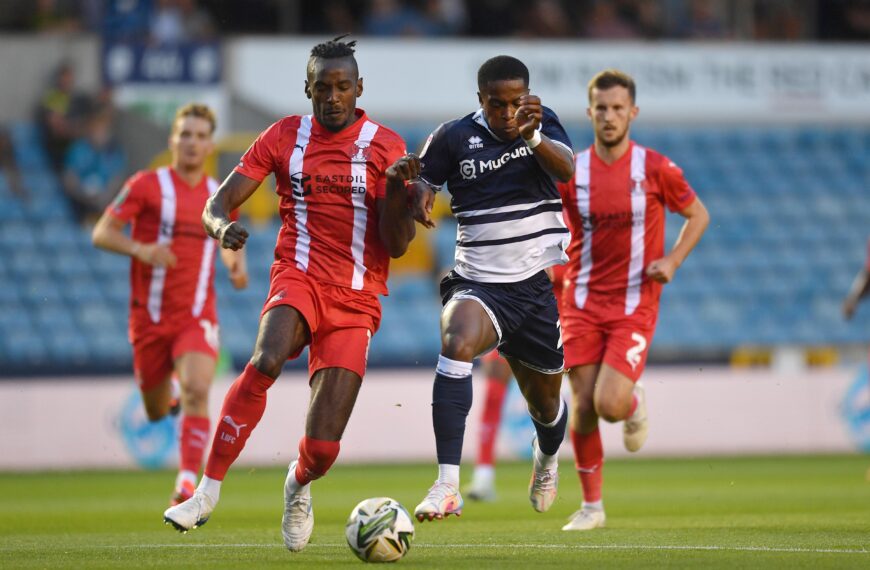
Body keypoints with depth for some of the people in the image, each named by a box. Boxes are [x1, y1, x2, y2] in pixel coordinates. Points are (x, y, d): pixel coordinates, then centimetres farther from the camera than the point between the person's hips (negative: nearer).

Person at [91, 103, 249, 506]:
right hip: (149, 317, -1)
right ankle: (167, 389, 52)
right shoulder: (147, 185, -4)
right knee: (156, 412, 12)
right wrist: (140, 249, -24)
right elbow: (101, 233, -6)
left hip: (197, 317, 1)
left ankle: (187, 484, -27)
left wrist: (237, 264, 3)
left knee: (197, 391, -26)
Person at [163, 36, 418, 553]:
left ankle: (299, 486, 31)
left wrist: (396, 186, -24)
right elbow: (217, 204, 3)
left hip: (356, 302, 0)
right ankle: (210, 488, -26)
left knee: (322, 450, -9)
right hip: (299, 278, 0)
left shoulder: (385, 146, 0)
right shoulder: (284, 137, 5)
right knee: (266, 361, -36)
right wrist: (223, 226, -21)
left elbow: (396, 245, -5)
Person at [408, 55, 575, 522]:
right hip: (479, 284, -2)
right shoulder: (455, 137, -2)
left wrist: (533, 136, -39)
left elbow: (566, 169, -19)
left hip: (541, 284, 2)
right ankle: (447, 486, -40)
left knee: (545, 401, 14)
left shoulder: (543, 123, -1)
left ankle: (547, 461, 54)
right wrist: (419, 191, -17)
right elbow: (419, 177, 7)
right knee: (456, 343, -34)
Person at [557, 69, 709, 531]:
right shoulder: (570, 173, -1)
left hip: (634, 306, -2)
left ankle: (635, 405, 21)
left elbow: (698, 215, 9)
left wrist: (673, 260, -6)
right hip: (583, 304, 2)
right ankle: (591, 505, 13)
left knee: (610, 404, -18)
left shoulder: (656, 169, -4)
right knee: (583, 408, -4)